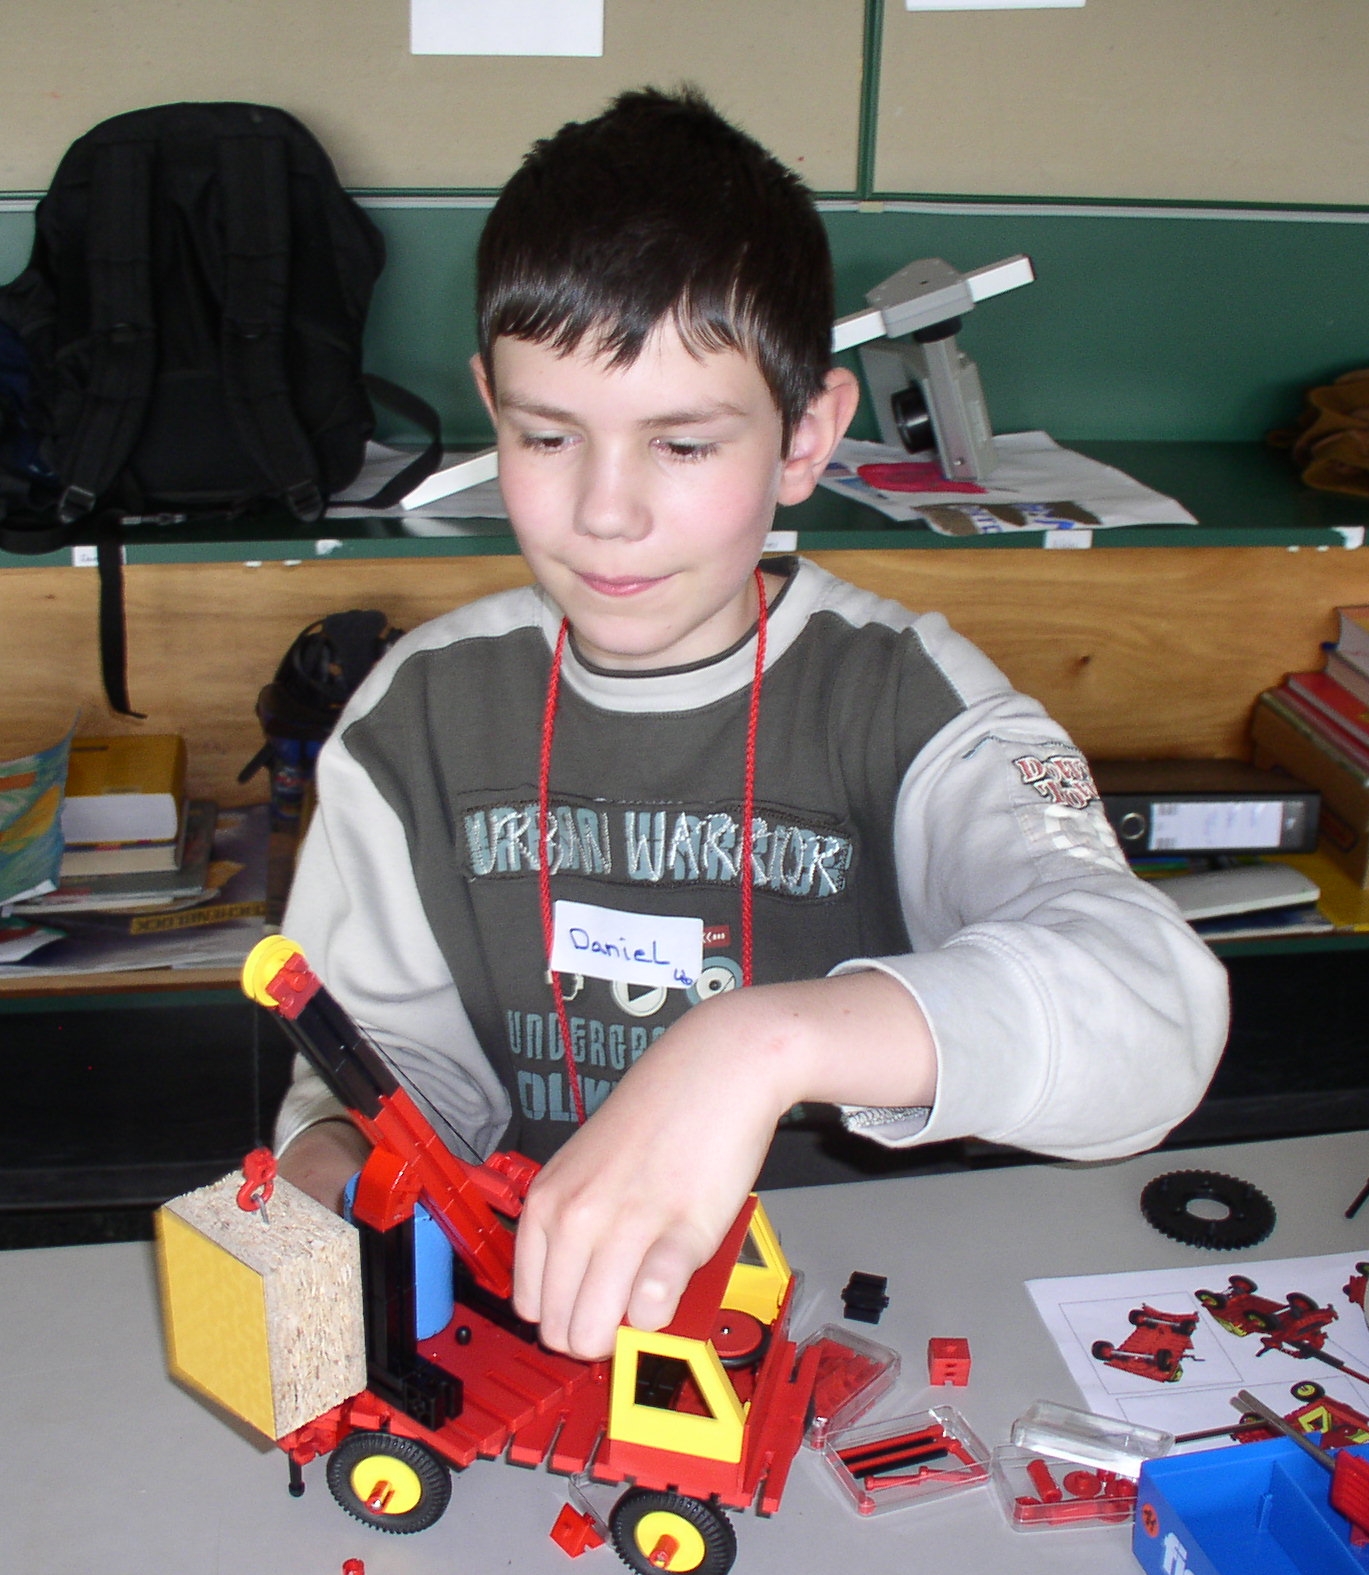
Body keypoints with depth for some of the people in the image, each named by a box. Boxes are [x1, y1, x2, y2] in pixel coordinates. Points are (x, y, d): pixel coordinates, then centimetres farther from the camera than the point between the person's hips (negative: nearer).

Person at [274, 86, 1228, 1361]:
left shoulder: (902, 698, -11)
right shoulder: (420, 711, 1)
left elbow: (1149, 995, -27)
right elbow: (393, 1048, 8)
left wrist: (763, 1042, -42)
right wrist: (327, 1170, -15)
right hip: (516, 1318, 3)